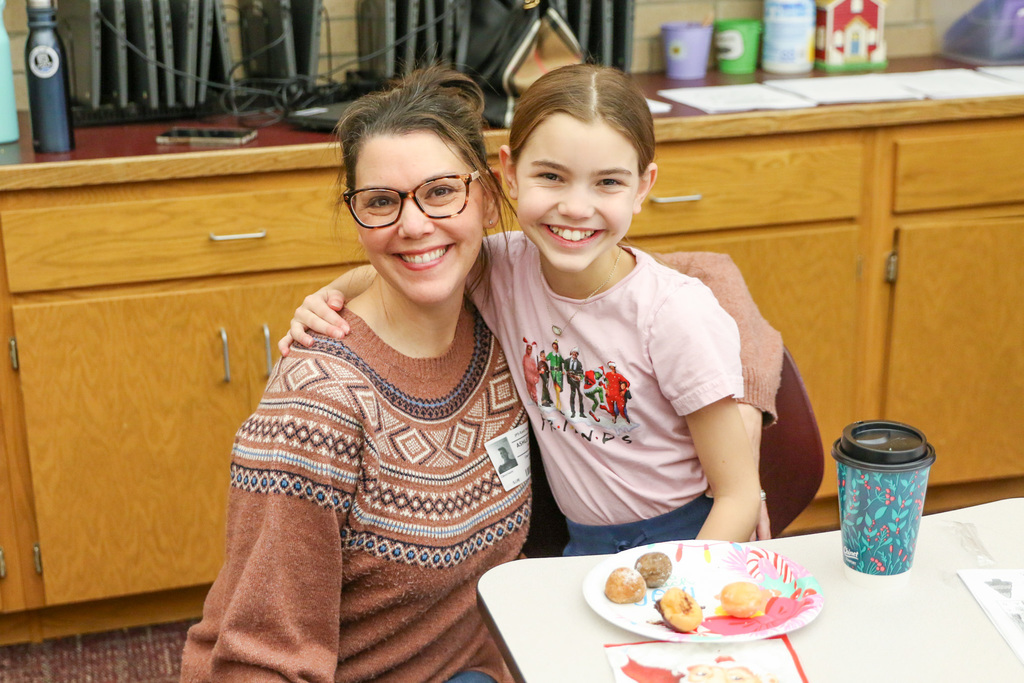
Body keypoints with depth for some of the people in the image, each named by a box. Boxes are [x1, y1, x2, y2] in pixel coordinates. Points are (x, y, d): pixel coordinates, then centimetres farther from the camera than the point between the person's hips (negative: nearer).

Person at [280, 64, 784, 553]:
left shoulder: (675, 315, -19)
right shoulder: (506, 268, -9)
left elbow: (739, 494, -13)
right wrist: (329, 297, -10)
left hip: (694, 542, -2)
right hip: (583, 548, 3)